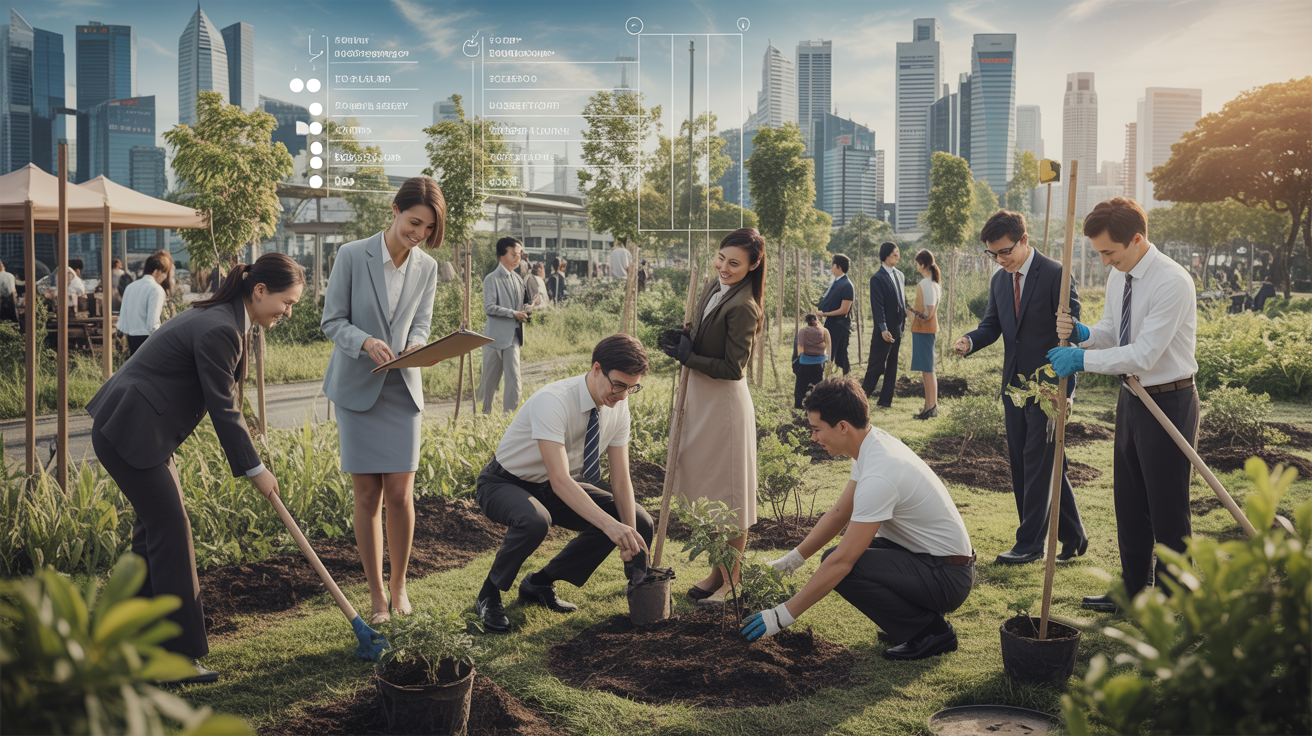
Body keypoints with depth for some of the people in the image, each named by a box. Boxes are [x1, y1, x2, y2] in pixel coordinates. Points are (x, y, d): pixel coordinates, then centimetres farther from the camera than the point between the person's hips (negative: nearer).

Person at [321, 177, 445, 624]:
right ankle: (376, 595, 13)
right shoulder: (352, 256, -7)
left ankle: (399, 585, 18)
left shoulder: (426, 268, 3)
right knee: (367, 497, 0)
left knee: (399, 494, -3)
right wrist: (366, 342, -24)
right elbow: (331, 321, -5)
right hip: (356, 387, -2)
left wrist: (416, 346, -17)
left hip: (402, 388, 2)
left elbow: (422, 325, 6)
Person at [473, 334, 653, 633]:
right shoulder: (553, 401, -34)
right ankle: (489, 595, -11)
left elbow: (621, 479, -9)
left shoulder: (618, 406, -13)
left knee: (639, 521, -5)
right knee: (534, 521, -41)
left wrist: (630, 535, -24)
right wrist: (610, 526, -52)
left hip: (559, 486, 7)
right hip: (506, 484, -7)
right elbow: (560, 480, -42)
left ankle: (539, 584, 6)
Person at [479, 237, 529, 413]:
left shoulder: (518, 280, 13)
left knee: (514, 379, -2)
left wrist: (524, 314, 3)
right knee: (489, 379, 5)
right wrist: (514, 314, -18)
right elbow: (489, 308, -16)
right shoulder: (492, 279, -8)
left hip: (513, 338, 5)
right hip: (495, 337, -5)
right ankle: (484, 414, 18)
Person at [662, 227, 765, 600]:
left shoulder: (742, 308, -22)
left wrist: (688, 357, -17)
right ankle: (719, 569, 30)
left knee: (727, 491, 4)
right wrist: (684, 340, -1)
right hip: (700, 397, 9)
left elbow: (733, 367, -21)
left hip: (725, 404, -9)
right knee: (706, 485, 16)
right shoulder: (714, 286, 6)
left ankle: (728, 579, 18)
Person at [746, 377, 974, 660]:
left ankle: (930, 630, -8)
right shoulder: (874, 441, 0)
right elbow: (840, 512, 13)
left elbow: (842, 561, -28)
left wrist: (784, 614, -22)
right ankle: (924, 609, 14)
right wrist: (791, 559, 11)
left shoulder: (879, 476, -29)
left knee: (842, 564, -22)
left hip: (947, 577, -10)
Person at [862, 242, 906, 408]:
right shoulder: (877, 278, -12)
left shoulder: (900, 275, 12)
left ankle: (886, 400, 17)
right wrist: (883, 329, -22)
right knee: (876, 366, -3)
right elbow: (877, 306, -16)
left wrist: (903, 323, 14)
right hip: (884, 330, -7)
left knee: (892, 366, 10)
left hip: (897, 329, 7)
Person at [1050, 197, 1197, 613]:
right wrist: (1082, 333, -6)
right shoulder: (1118, 276, 5)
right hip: (1132, 397, 9)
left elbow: (1144, 354, -26)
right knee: (1129, 504, 18)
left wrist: (1082, 359, -22)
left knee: (1168, 510, 1)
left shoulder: (1172, 282, -22)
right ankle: (1133, 591, 34)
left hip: (1169, 403, -9)